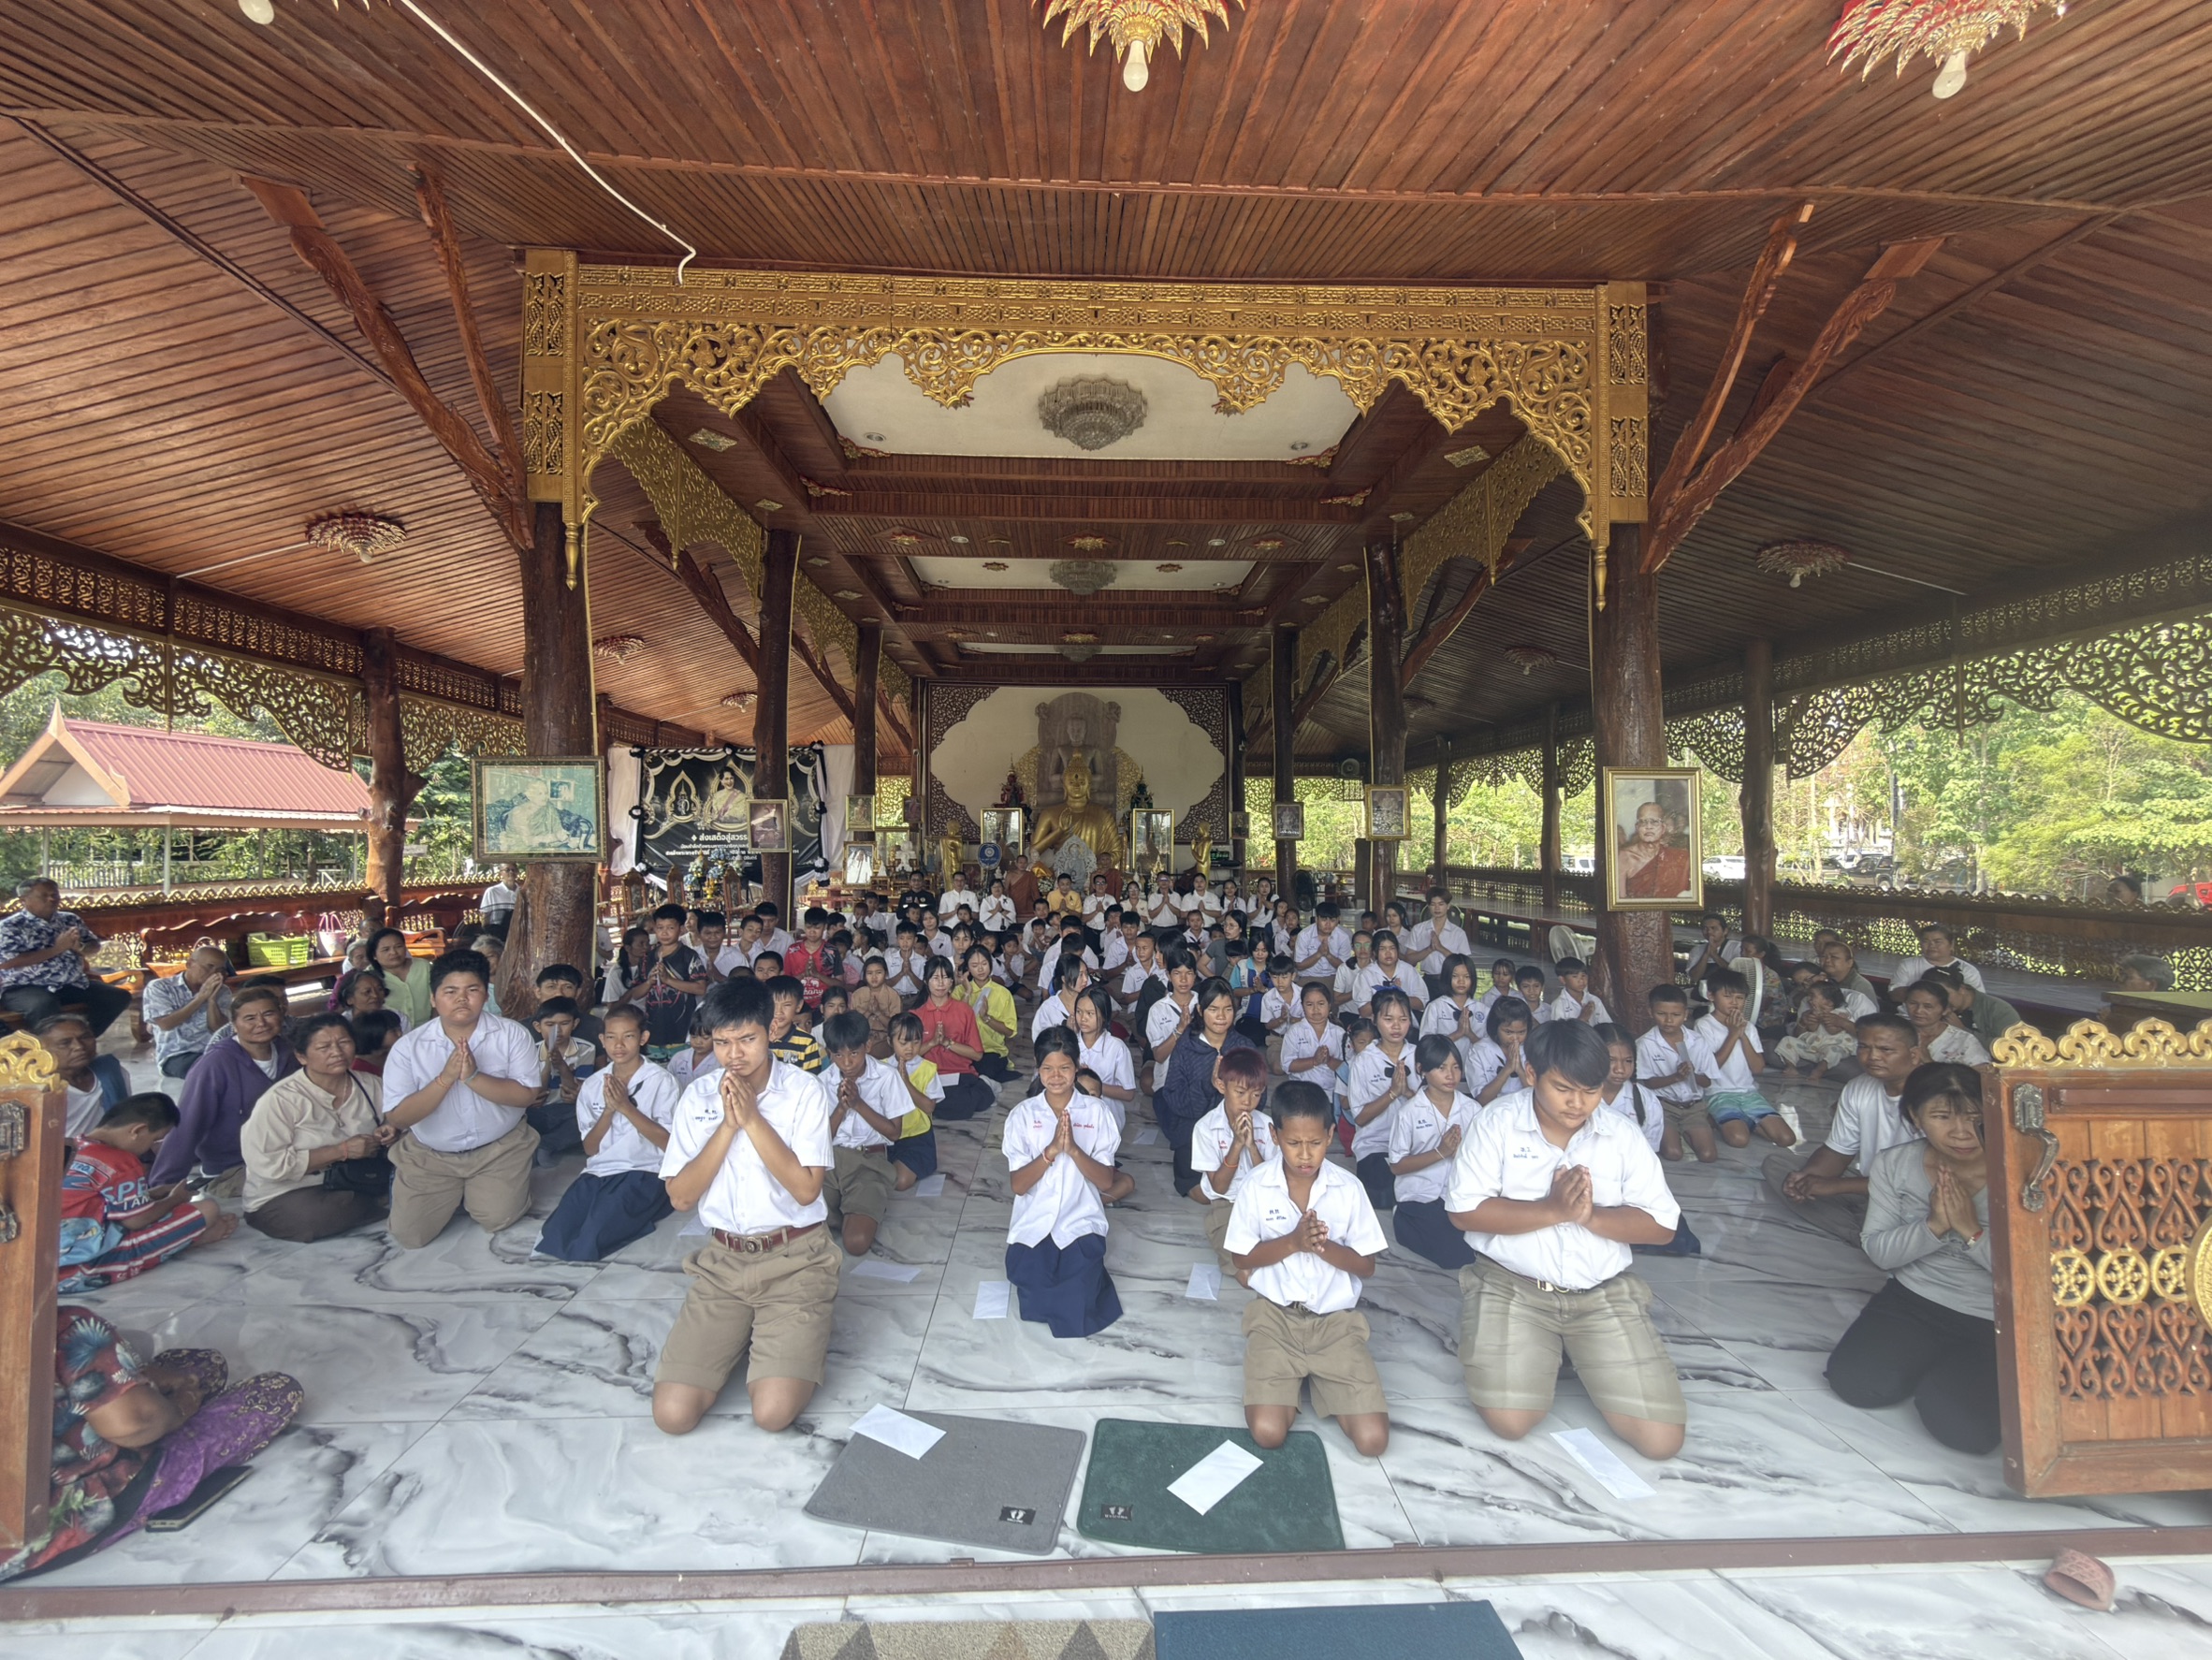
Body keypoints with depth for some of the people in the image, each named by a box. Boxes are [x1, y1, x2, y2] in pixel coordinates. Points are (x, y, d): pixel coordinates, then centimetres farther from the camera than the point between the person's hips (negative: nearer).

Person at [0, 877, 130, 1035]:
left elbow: (95, 945, 17)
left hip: (73, 984, 6)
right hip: (26, 988, -6)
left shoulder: (70, 919, 12)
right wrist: (57, 949, -18)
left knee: (119, 996, -8)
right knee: (45, 1006, -38)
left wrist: (80, 947, -9)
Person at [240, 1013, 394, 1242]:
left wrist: (391, 1134, -9)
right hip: (286, 1197, -3)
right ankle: (390, 1203, -13)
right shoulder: (280, 1099, -13)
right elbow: (268, 1164, -20)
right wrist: (342, 1150, -21)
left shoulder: (372, 1085, 2)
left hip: (356, 1184, 3)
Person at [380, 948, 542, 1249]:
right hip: (429, 1155, 1)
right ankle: (455, 1191, 27)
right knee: (409, 1237, -3)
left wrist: (474, 1077, -30)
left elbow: (526, 1095, -17)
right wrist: (446, 1078, -27)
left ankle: (476, 1190, 24)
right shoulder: (407, 1047, -11)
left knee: (498, 1220, -8)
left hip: (500, 1147, -1)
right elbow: (396, 1118, -14)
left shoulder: (513, 1034, -13)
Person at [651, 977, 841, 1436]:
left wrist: (752, 1119, -19)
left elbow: (806, 1189, -16)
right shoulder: (698, 1097, 2)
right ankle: (748, 1334, 18)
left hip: (795, 1259, -3)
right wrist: (728, 1124, -15)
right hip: (723, 1260, 4)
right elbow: (680, 1196, -4)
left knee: (773, 1412, -17)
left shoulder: (805, 1091, -9)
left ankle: (802, 1333, 14)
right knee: (673, 1413, -8)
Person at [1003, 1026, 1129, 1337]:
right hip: (1033, 1223, 1)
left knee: (1078, 1305, -19)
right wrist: (1052, 1150, -21)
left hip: (1081, 1222, -1)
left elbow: (1106, 1182, -5)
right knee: (1035, 1297, -19)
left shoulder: (1096, 1111, -1)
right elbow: (1018, 1185, -6)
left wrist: (1073, 1149, -20)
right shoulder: (1022, 1114, 0)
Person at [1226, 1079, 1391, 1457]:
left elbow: (1366, 1265, -1)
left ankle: (1319, 1379, 16)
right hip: (1275, 1313, -1)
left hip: (1336, 1317, 1)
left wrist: (1323, 1246, -21)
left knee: (1373, 1439, -13)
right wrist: (1293, 1242, -18)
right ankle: (1294, 1378, 14)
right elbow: (1241, 1258, -2)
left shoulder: (1348, 1188, -7)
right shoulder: (1256, 1186, -9)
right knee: (1267, 1432, -18)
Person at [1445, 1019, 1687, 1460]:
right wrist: (1552, 1210, -22)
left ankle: (1573, 1351, 19)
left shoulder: (1623, 1135, 0)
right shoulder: (1498, 1122, -9)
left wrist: (1592, 1215, -20)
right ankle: (1545, 1354, 17)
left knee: (1662, 1439, -8)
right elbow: (1464, 1211, -13)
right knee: (1509, 1421, -16)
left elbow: (1662, 1226, -2)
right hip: (1512, 1287, -2)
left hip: (1604, 1294, 3)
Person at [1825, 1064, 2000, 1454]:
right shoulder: (1892, 1165, -6)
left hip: (1997, 1322, -3)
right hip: (1913, 1300, 3)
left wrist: (1971, 1230, -28)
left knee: (1965, 1426, -23)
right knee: (1853, 1381, -11)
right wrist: (1933, 1225, -21)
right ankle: (1933, 1365, 19)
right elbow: (1879, 1252, -5)